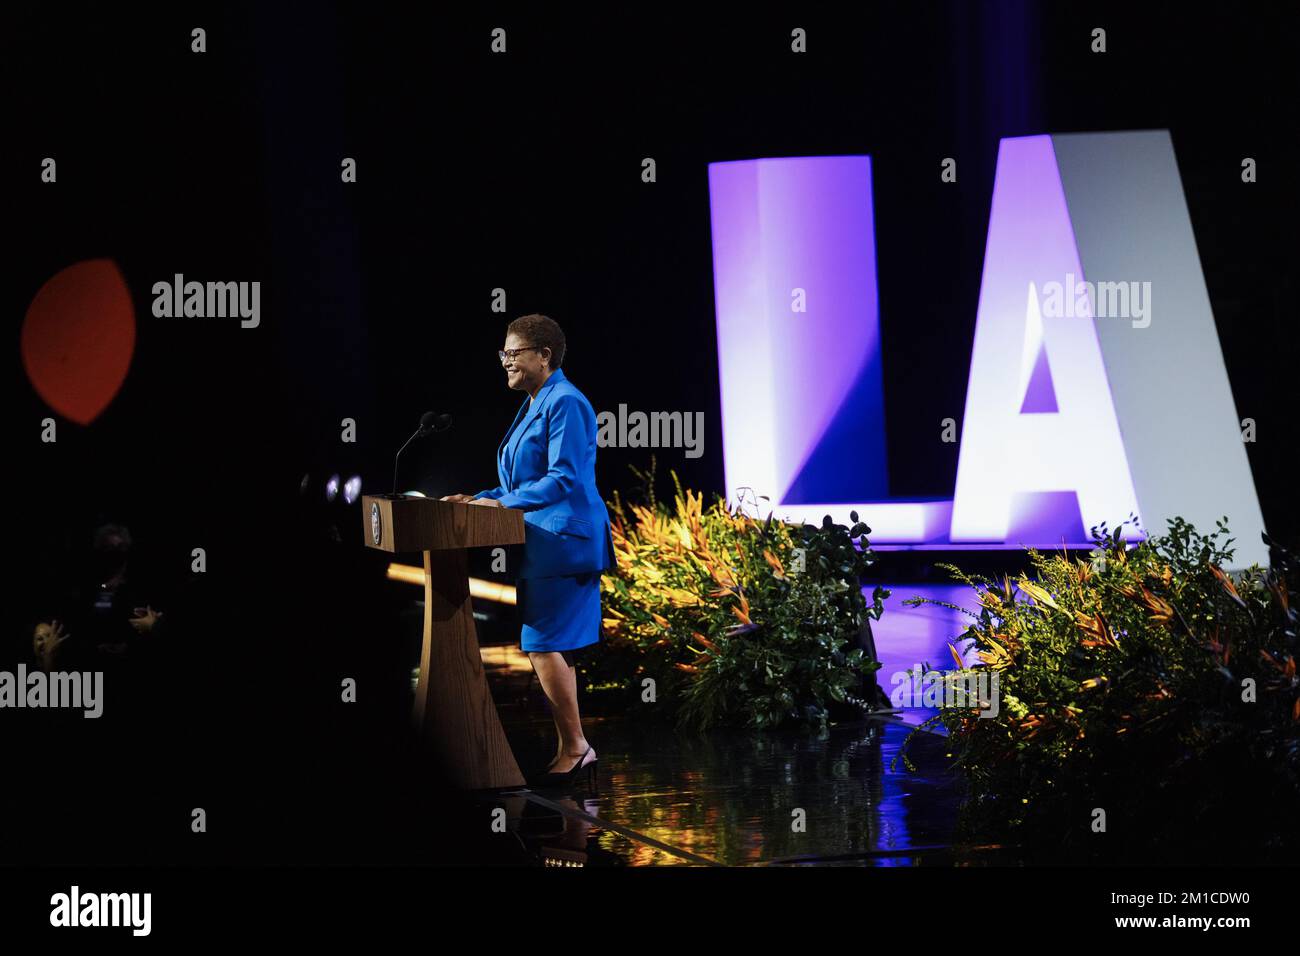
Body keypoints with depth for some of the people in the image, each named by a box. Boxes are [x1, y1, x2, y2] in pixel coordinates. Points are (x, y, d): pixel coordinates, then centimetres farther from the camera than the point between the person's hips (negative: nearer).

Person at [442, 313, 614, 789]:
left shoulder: (565, 403, -13)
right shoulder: (534, 405, 18)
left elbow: (564, 479, -21)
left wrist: (504, 504, -23)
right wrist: (481, 499, 13)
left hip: (563, 541, -10)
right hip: (544, 545, 10)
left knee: (543, 644, -11)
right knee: (553, 648, 10)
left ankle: (575, 747, -6)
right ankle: (571, 752, 14)